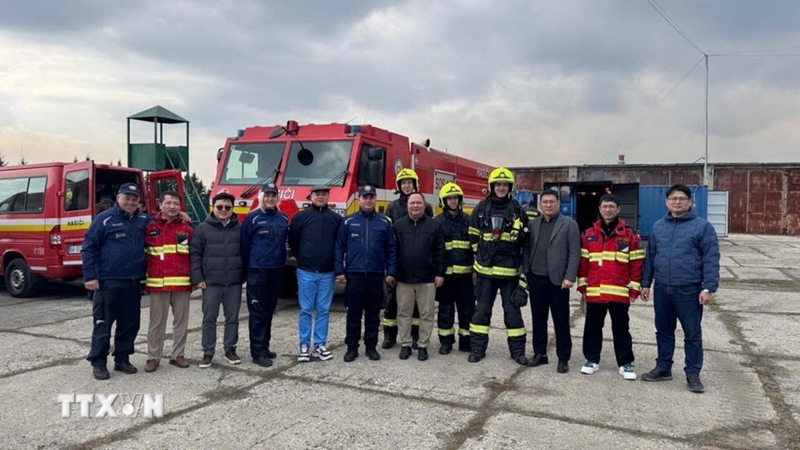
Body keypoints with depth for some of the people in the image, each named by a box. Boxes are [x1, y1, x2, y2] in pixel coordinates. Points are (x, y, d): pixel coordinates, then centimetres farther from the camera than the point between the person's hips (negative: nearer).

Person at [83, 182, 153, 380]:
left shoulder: (143, 220, 11)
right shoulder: (104, 219, -5)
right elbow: (88, 248, -6)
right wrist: (90, 276, -12)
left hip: (133, 283, 6)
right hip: (108, 282, -5)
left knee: (130, 323, 11)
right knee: (103, 324, 0)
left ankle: (122, 359, 24)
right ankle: (98, 363, 11)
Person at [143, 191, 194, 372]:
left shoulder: (187, 228, 8)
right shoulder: (150, 228, 3)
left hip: (182, 283, 2)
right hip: (157, 283, -2)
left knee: (181, 321, 9)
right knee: (157, 322, 6)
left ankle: (178, 355, 21)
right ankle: (153, 357, 16)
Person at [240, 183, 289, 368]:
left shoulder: (284, 218, 9)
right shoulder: (253, 218, -5)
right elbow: (245, 245, -1)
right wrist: (249, 266, 3)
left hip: (277, 270, 5)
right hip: (258, 271, -5)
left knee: (269, 311, 13)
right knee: (258, 312, -3)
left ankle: (264, 346, 24)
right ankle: (258, 352, 1)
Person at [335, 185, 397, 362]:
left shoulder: (384, 222, 6)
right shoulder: (348, 221, 3)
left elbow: (391, 249, 6)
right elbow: (339, 247, 3)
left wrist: (391, 272, 0)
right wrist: (339, 271, -4)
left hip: (376, 275, 1)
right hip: (354, 275, -1)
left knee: (373, 314, 9)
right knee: (353, 314, 6)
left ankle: (371, 346, 20)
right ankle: (352, 347, 16)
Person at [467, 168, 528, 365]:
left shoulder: (517, 209, 1)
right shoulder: (481, 208, 2)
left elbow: (525, 239, 8)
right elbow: (473, 236, 10)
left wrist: (518, 260, 7)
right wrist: (481, 256, 10)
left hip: (510, 270, 0)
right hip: (485, 269, 1)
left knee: (512, 310, 7)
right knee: (482, 309, 7)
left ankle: (517, 349, 18)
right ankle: (477, 348, 17)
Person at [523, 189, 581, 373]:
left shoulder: (569, 224, -1)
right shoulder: (532, 224, 11)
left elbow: (575, 253, -6)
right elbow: (527, 249, 11)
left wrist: (570, 277, -13)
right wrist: (526, 272, 3)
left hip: (557, 280, -4)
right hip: (535, 279, 4)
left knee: (561, 321, 4)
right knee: (538, 319, 12)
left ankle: (563, 358, 14)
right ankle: (539, 354, 24)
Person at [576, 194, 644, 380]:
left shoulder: (630, 235, 0)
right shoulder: (589, 234, 7)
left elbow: (637, 263, 0)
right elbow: (583, 262, 8)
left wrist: (634, 289, -3)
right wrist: (582, 286, 6)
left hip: (620, 293, -2)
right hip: (594, 292, 2)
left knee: (620, 328, 7)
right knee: (592, 326, 11)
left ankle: (625, 363, 18)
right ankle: (592, 359, 23)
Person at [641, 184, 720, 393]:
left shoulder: (702, 226, -5)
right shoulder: (658, 226, 9)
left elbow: (711, 259, -8)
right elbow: (650, 257, 13)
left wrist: (709, 288, -14)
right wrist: (646, 283, 12)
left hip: (689, 290, -4)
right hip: (662, 289, 4)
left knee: (692, 334, 6)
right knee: (663, 331, 14)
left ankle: (693, 373, 18)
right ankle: (663, 368, 27)